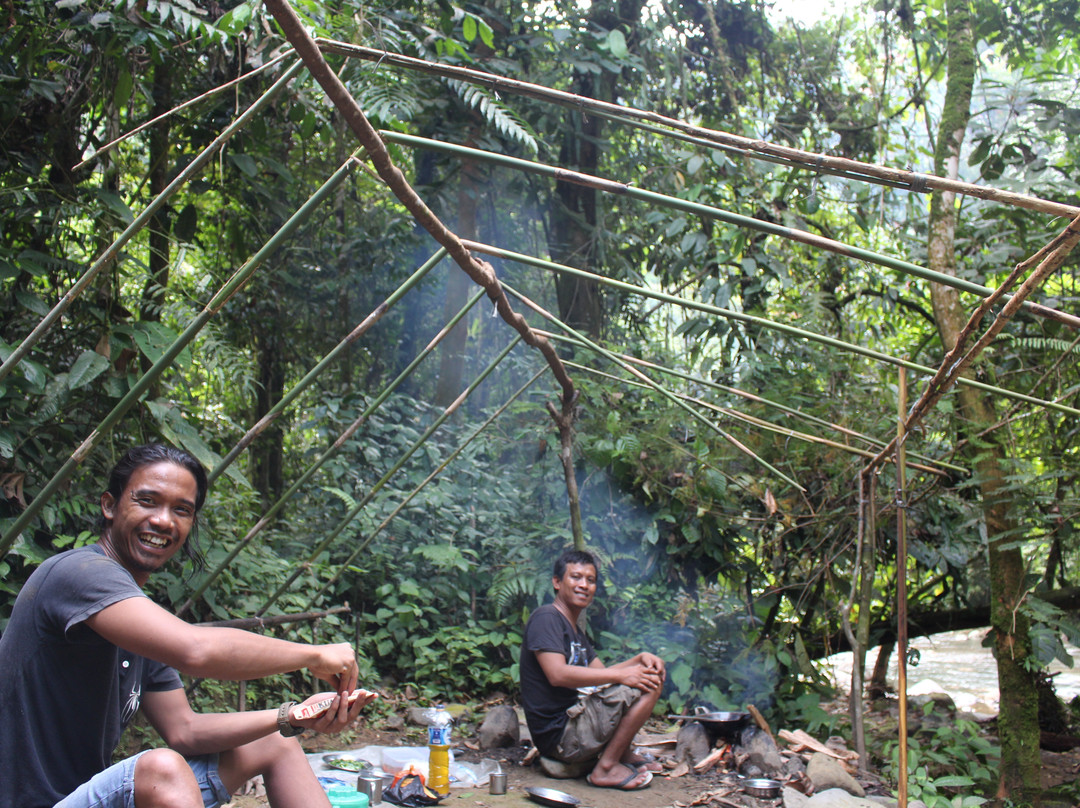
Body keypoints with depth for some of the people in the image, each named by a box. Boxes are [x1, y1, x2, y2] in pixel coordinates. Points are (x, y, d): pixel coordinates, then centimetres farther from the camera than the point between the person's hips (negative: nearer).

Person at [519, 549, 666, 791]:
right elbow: (557, 674, -23)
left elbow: (601, 674, 19)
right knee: (647, 685, -17)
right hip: (559, 734, -10)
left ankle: (624, 753, 11)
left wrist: (640, 659, 2)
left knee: (650, 675, 19)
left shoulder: (576, 632, 21)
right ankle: (606, 767, -11)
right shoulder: (546, 618, -11)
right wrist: (621, 675, -22)